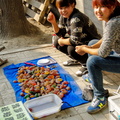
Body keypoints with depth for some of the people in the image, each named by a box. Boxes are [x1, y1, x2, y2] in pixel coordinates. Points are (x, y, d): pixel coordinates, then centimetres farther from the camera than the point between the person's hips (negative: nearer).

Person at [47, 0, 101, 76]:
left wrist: (62, 41, -17)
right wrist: (54, 23, -15)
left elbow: (74, 40, -35)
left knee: (72, 49, -34)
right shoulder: (63, 16, -3)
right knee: (57, 41, 1)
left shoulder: (76, 18, -30)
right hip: (81, 41, 9)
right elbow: (60, 34, 1)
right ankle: (76, 60, 17)